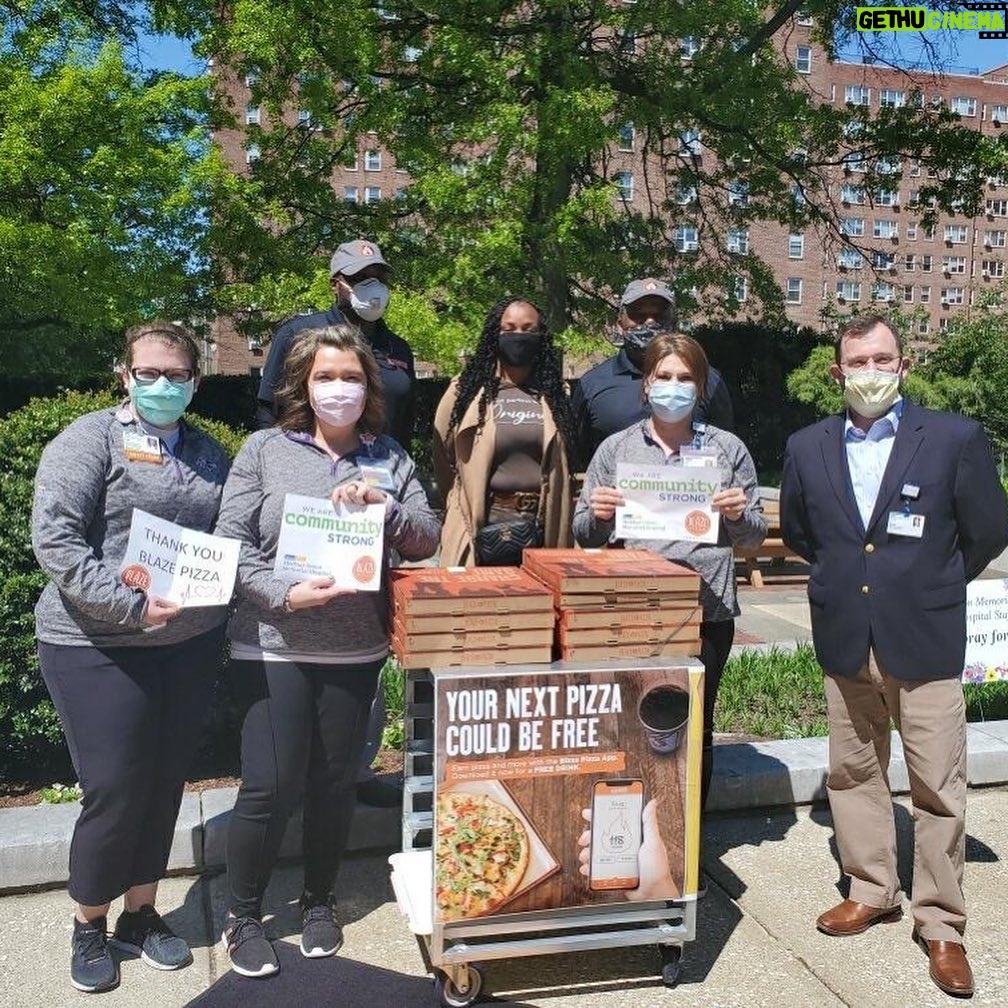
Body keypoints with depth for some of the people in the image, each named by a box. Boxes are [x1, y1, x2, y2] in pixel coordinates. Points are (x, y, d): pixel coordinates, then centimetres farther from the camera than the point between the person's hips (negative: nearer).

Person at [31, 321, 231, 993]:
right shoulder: (91, 440, -5)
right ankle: (89, 925, 26)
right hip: (100, 647, -5)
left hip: (191, 645, 5)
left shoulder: (210, 454, 11)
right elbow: (54, 539, -14)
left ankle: (141, 914, 33)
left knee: (165, 784, 13)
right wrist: (130, 606, -20)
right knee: (115, 790, 1)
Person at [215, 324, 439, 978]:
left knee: (335, 779, 13)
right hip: (273, 647, -2)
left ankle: (319, 900, 35)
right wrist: (286, 595, -19)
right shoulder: (265, 450, -1)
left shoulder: (390, 460, 6)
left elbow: (428, 540, 1)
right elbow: (231, 542, -5)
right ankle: (243, 915, 25)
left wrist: (383, 504, -17)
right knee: (271, 787, 0)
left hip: (357, 650, 3)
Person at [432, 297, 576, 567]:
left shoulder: (553, 393, 8)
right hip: (484, 526, -2)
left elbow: (563, 464, 13)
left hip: (542, 528, 2)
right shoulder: (467, 389, 1)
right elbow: (442, 457, 8)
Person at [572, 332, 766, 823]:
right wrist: (597, 515, -12)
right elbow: (584, 534, 10)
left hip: (706, 611, 0)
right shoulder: (615, 448, 8)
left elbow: (753, 536, 11)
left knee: (694, 727, 9)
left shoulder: (728, 449, 8)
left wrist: (738, 515, -10)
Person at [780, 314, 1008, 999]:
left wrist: (934, 585, 10)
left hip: (924, 641, -3)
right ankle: (873, 891, 32)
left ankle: (941, 924, 19)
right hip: (845, 639, 3)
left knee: (939, 788, 4)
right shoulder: (808, 447, 4)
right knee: (854, 773, 14)